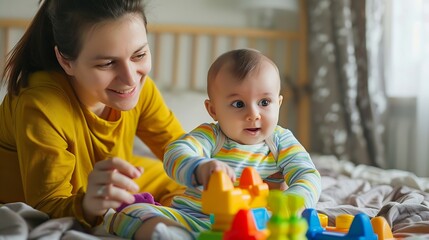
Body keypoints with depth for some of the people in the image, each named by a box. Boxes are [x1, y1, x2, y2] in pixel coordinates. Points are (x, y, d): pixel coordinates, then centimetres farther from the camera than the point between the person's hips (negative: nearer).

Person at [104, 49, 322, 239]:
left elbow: (308, 176, -3)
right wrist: (201, 169, -45)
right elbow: (176, 153, -19)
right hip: (195, 217, 0)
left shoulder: (281, 140, 8)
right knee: (134, 212, -23)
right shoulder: (210, 136, 0)